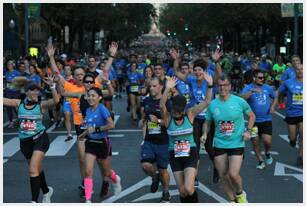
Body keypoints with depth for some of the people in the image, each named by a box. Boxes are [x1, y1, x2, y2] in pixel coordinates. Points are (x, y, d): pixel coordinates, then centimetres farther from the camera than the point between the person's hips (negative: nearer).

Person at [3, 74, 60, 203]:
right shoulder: (19, 103, 1)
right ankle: (46, 191, 43)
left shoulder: (41, 105, -7)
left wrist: (52, 86, -34)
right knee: (37, 169, 20)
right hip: (25, 141, 4)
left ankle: (34, 201, -9)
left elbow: (56, 100, -23)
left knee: (33, 170, -15)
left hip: (40, 139, -4)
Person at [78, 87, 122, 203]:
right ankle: (88, 200, -5)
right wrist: (83, 134, 12)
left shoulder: (102, 109, -17)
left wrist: (96, 129, -26)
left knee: (107, 173, 13)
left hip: (103, 143, -4)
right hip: (91, 143, 5)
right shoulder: (88, 110, 2)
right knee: (88, 172, -8)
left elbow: (111, 125, -27)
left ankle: (116, 180, 48)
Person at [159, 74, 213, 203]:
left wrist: (210, 85, -29)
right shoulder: (168, 117, -8)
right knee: (182, 191, 6)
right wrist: (167, 89, -44)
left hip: (190, 153, -1)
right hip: (174, 155, 1)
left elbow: (207, 101, -14)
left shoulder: (190, 114, -6)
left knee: (188, 189, -16)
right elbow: (161, 106, -29)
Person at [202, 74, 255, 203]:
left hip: (237, 143, -3)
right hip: (219, 144, 3)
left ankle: (240, 193, 18)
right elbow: (207, 122, 11)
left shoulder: (239, 101, -7)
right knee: (223, 175, 7)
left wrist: (248, 131, -6)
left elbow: (252, 116, 7)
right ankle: (232, 200, 29)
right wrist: (205, 134, -7)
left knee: (233, 174, -15)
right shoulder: (212, 104, -2)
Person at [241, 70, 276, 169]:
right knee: (255, 142, 6)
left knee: (267, 141, -12)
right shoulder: (248, 88, -8)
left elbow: (274, 97, 20)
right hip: (254, 121, -1)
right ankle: (260, 161, 24)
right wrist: (252, 91, -41)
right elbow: (242, 98, -29)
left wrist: (272, 106, 3)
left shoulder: (268, 88, 2)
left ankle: (267, 153, 22)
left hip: (266, 119, 1)